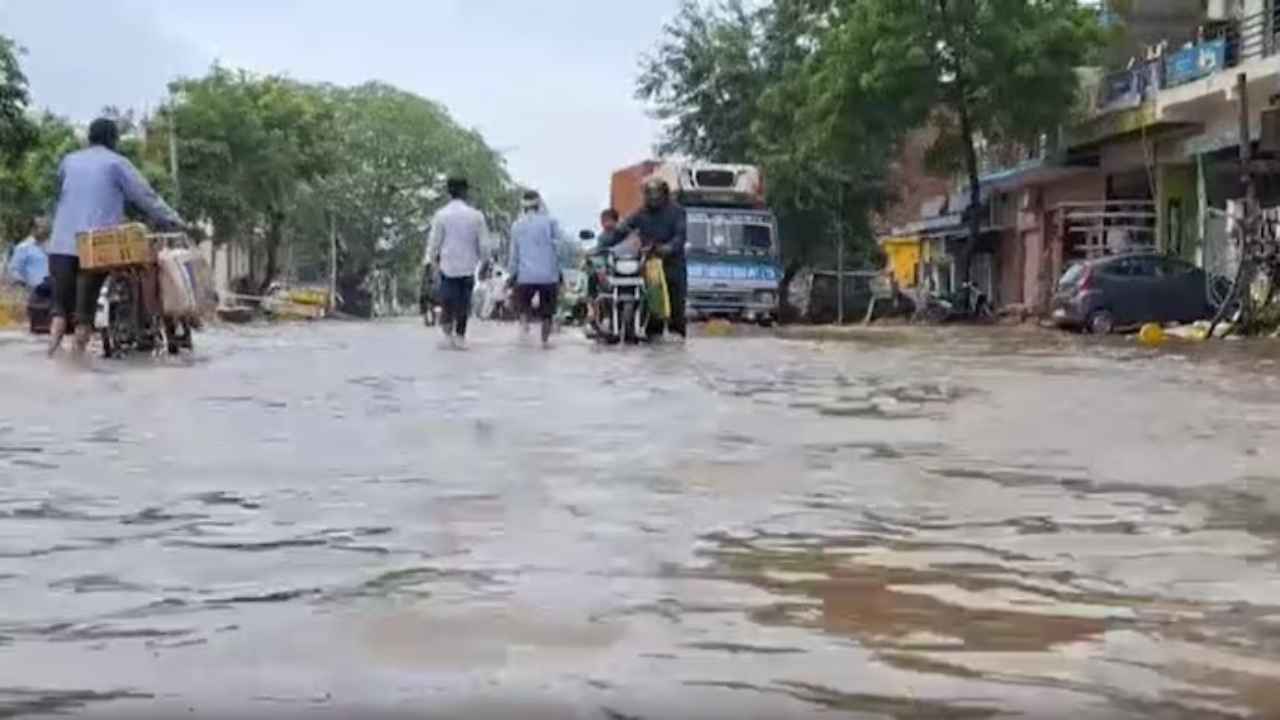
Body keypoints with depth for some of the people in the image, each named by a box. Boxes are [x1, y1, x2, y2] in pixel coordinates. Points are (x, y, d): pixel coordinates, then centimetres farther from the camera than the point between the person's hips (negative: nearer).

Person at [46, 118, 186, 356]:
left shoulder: (69, 161, 17)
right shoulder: (116, 163, 3)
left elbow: (61, 196, 20)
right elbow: (145, 196, 0)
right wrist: (172, 220, 3)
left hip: (63, 243, 3)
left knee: (61, 302, 7)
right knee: (85, 306, -1)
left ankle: (53, 349, -11)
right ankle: (79, 353, -4)